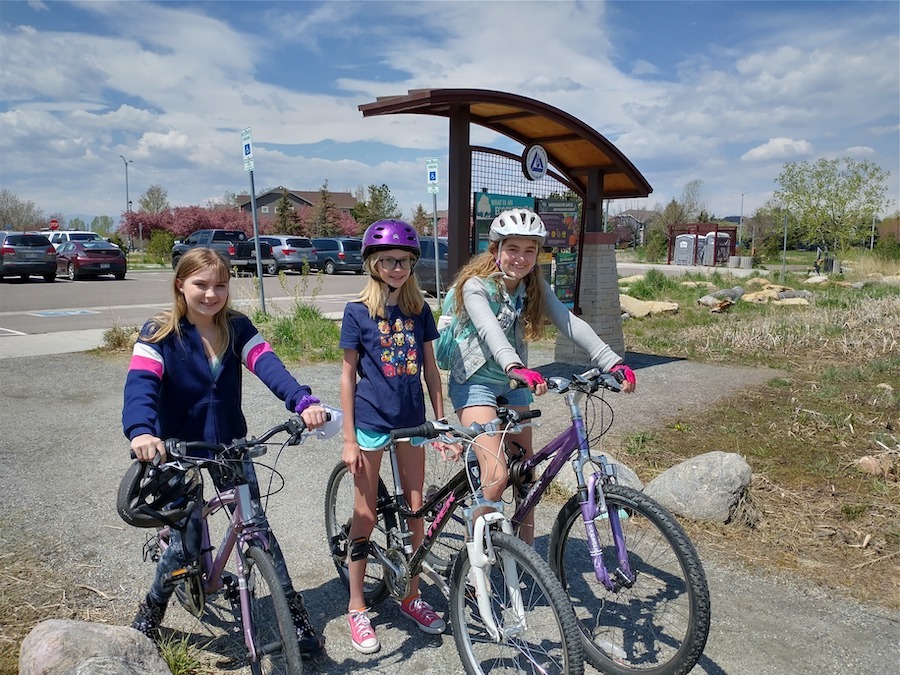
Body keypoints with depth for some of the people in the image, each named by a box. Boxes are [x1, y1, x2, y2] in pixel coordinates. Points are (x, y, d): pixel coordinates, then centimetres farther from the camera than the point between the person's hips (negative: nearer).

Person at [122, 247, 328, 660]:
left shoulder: (237, 328, -4)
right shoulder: (159, 333, -11)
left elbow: (268, 364, -20)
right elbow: (141, 383, -26)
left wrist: (303, 401, -39)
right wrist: (140, 431, -46)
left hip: (230, 445, 2)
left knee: (256, 527, 3)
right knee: (188, 541, -1)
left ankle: (296, 615, 16)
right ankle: (150, 614, 30)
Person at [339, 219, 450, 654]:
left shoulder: (419, 310, 4)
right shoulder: (357, 312, -6)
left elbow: (429, 369, 8)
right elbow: (348, 375, -4)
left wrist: (441, 422, 5)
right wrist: (349, 438, -6)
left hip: (411, 419, 4)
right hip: (371, 421, -3)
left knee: (415, 509, 10)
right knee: (365, 514, 5)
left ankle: (411, 596, 29)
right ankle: (356, 606, 21)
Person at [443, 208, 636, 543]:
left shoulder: (535, 288, -2)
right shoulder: (476, 285, -18)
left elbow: (570, 323, -14)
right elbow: (490, 330, -37)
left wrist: (613, 362, -27)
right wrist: (516, 367, -56)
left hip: (513, 384, 6)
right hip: (476, 383, -6)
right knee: (497, 476, -17)